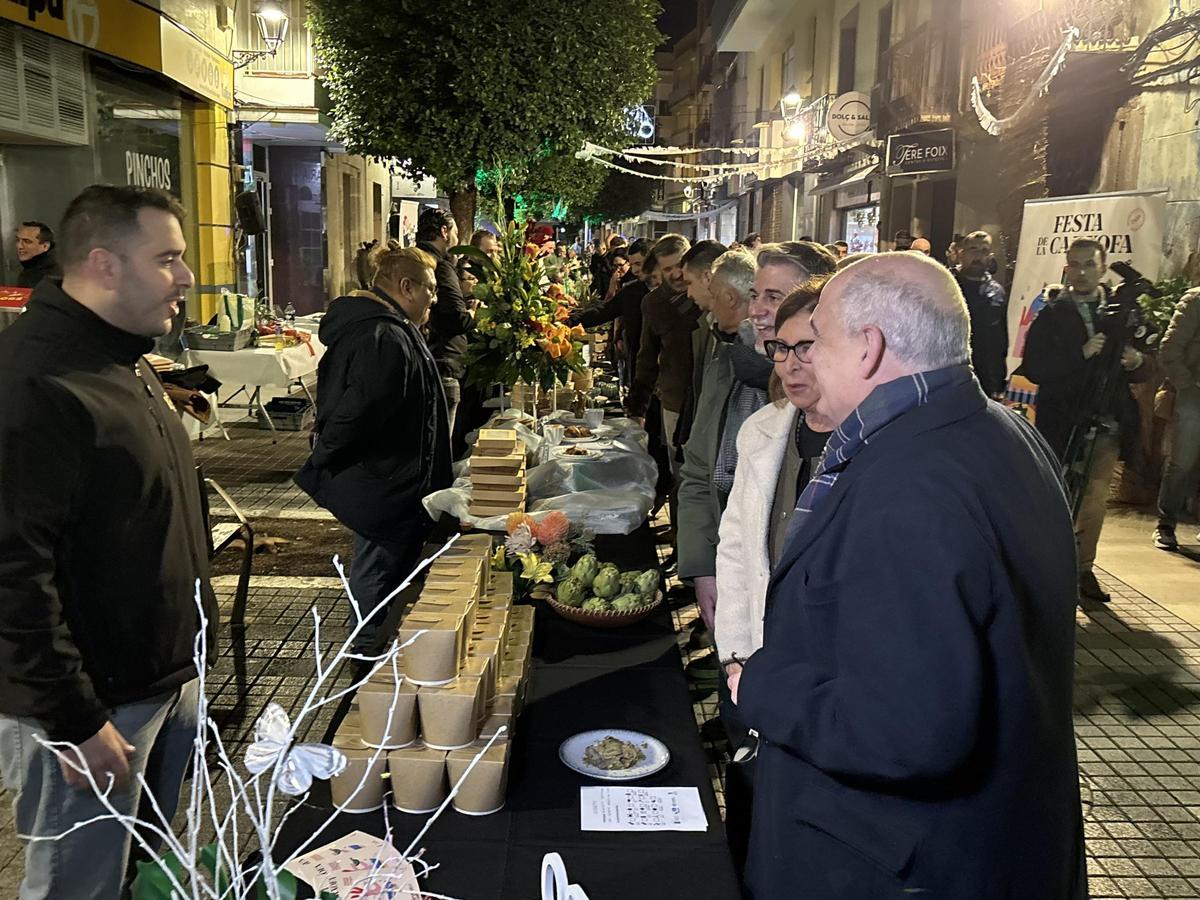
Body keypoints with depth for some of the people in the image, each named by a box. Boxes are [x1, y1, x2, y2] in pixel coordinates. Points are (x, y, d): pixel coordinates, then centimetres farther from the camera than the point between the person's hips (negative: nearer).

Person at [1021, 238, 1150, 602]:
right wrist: (1082, 354, -22)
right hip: (1064, 422, -3)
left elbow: (1144, 371, 9)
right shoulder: (1053, 314, -4)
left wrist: (1136, 362, -14)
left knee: (1095, 500, 10)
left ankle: (1083, 568, 22)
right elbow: (1033, 368, -13)